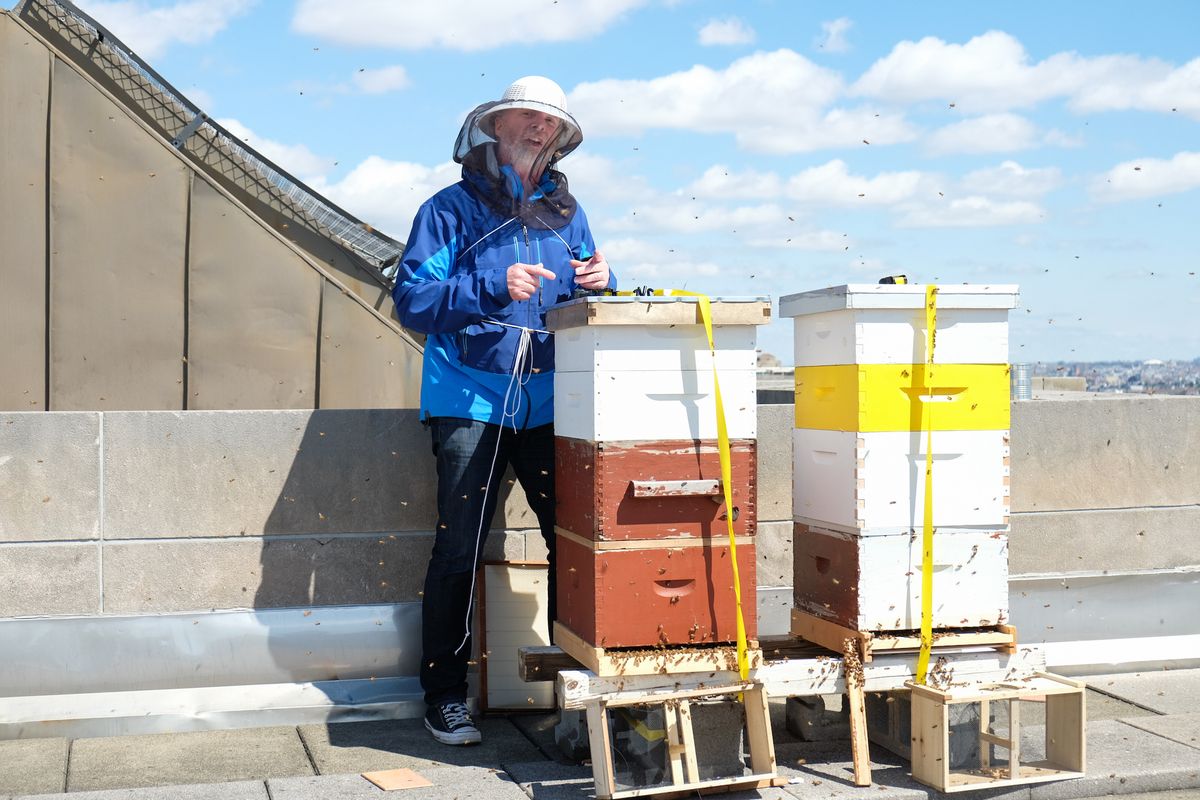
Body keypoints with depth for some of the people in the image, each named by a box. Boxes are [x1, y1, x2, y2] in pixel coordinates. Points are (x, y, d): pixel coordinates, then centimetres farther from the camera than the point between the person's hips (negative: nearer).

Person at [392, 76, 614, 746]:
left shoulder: (567, 213, 17)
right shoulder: (451, 208, 3)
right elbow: (413, 299, -7)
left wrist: (600, 282, -2)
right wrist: (494, 290, -20)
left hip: (551, 404, 4)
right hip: (470, 401, -3)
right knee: (460, 552, -1)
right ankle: (446, 696, 10)